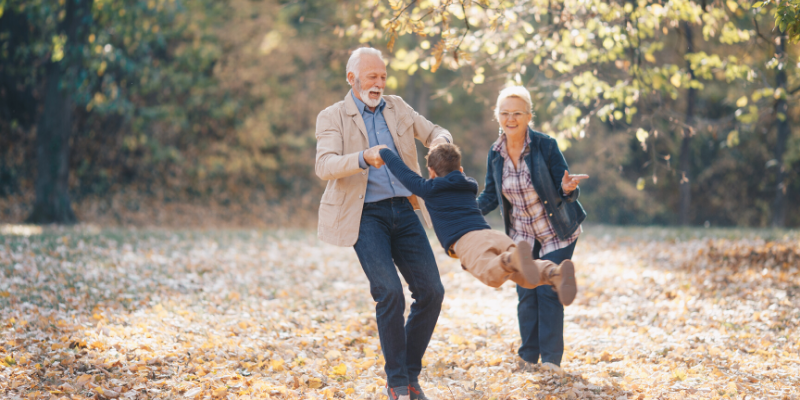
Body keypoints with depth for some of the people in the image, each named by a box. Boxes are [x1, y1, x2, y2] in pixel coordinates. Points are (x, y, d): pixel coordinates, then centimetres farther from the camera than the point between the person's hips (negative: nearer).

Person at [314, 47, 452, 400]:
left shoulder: (397, 108, 14)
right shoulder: (332, 118, -1)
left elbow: (434, 133, 20)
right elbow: (324, 166, -15)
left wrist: (441, 141, -7)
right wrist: (364, 158, -34)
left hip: (403, 210, 5)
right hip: (365, 215, -5)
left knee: (431, 291, -5)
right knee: (390, 294, -20)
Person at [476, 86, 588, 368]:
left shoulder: (545, 146, -20)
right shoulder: (496, 154, -7)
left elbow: (564, 190, -17)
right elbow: (490, 196, 3)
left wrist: (568, 189, -40)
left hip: (557, 233, -4)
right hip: (522, 234, 4)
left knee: (548, 292, -8)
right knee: (526, 294, 4)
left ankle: (551, 360, 2)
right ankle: (528, 358, 16)